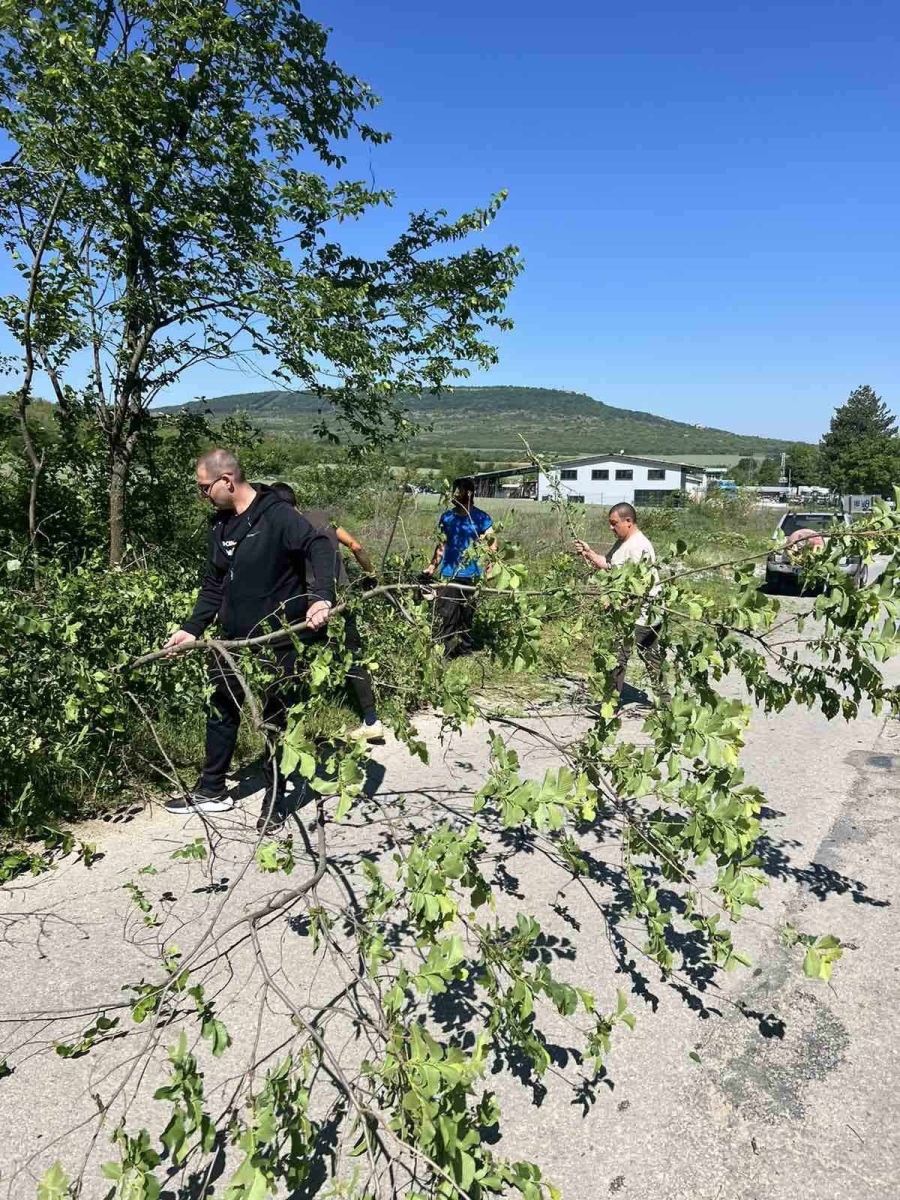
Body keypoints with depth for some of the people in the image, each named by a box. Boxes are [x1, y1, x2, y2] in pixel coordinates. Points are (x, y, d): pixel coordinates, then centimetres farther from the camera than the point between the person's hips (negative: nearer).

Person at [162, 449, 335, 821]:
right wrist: (192, 629, 9)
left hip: (276, 641, -7)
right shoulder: (219, 525, 9)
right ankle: (211, 791, 34)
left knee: (275, 720, 6)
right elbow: (213, 586, 15)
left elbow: (319, 547, -26)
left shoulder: (276, 515, -16)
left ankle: (274, 801, 22)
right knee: (220, 713, 17)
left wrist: (321, 596, -41)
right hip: (232, 639, 8)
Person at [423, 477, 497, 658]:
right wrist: (432, 566, 7)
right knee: (446, 617, -4)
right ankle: (445, 655, 0)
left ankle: (465, 652, 18)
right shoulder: (446, 517, 9)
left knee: (467, 617, 8)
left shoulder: (481, 518, -1)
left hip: (470, 577, -2)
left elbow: (492, 544, -3)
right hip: (447, 575, 2)